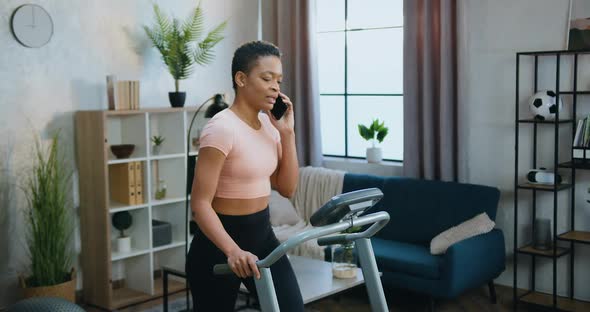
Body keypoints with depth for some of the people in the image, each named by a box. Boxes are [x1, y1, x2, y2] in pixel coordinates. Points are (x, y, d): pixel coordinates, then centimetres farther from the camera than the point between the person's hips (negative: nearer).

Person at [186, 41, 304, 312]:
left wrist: (287, 133, -4)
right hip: (219, 243, -7)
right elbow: (200, 203, -22)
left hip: (262, 235, 7)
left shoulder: (269, 125, 4)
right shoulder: (222, 128, -19)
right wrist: (233, 250, -36)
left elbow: (287, 188, 6)